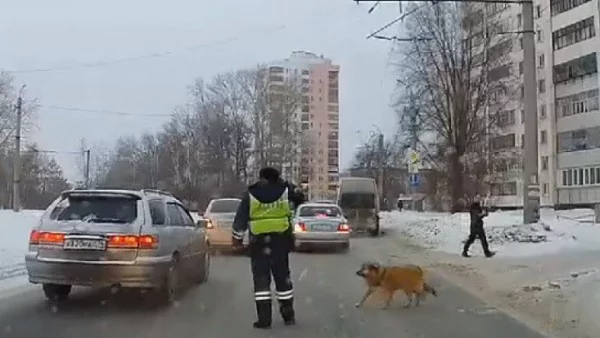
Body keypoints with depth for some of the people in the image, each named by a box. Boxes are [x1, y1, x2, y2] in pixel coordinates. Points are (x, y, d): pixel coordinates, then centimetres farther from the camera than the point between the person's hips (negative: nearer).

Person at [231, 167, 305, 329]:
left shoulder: (250, 195, -2)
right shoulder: (285, 191, 0)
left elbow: (240, 219, 1)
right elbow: (300, 197, 19)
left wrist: (236, 237, 14)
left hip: (259, 243, -1)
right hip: (281, 242, 2)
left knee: (261, 280, 4)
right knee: (283, 278, 13)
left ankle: (264, 319, 1)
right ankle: (288, 316, 20)